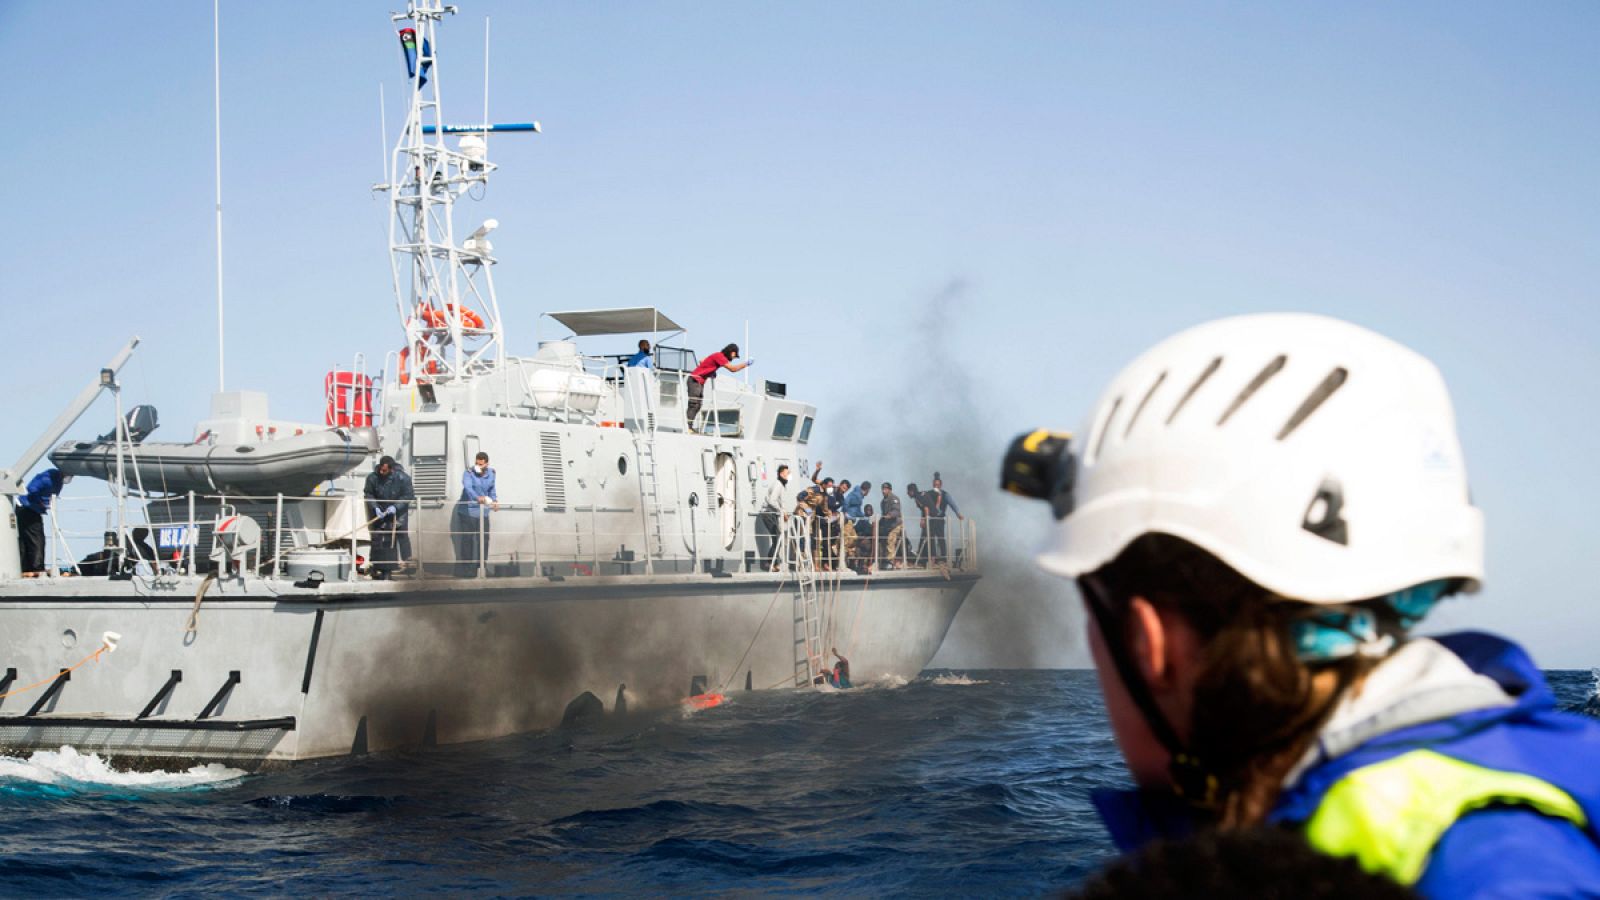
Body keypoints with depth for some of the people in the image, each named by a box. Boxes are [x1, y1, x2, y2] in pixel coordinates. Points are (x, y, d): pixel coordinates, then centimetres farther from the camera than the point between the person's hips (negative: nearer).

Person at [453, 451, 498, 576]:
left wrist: (494, 500, 2)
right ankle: (464, 569, 0)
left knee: (484, 541, 9)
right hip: (467, 512, -5)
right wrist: (478, 498, -52)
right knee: (467, 542, -5)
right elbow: (468, 488, -34)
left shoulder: (491, 473, 2)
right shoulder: (468, 473, -16)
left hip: (483, 513, 5)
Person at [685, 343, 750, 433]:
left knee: (698, 405, 6)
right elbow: (732, 368, -21)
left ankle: (689, 427, 4)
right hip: (695, 380, -10)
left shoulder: (720, 357, 15)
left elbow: (702, 361, 22)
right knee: (694, 404, -16)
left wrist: (711, 372, 12)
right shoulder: (719, 356, -15)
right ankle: (688, 427, -22)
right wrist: (747, 364, -13)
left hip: (700, 382, 10)